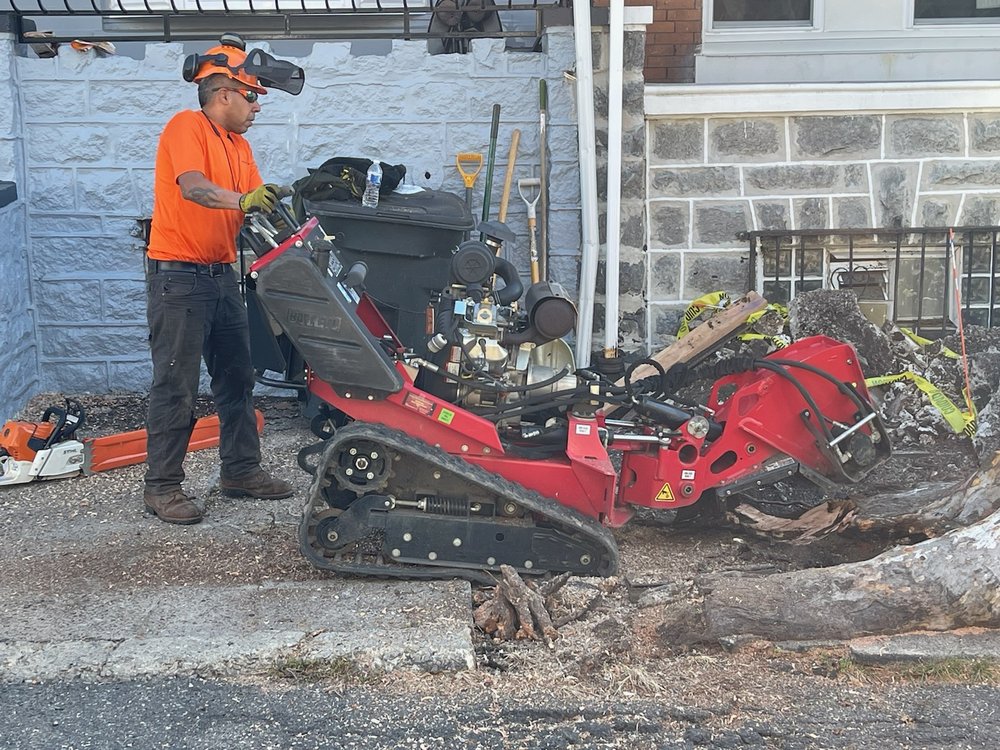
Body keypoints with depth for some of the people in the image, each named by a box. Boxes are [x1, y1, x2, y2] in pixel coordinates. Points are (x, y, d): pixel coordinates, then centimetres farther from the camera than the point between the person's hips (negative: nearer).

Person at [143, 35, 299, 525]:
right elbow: (193, 188, -27)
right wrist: (243, 200, -42)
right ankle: (162, 486, 3)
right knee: (176, 386, -5)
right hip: (178, 276, -9)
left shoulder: (238, 145, 16)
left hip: (220, 274, 9)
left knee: (237, 377, 12)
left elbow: (256, 204, 11)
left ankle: (241, 470, 23)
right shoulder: (187, 126, -10)